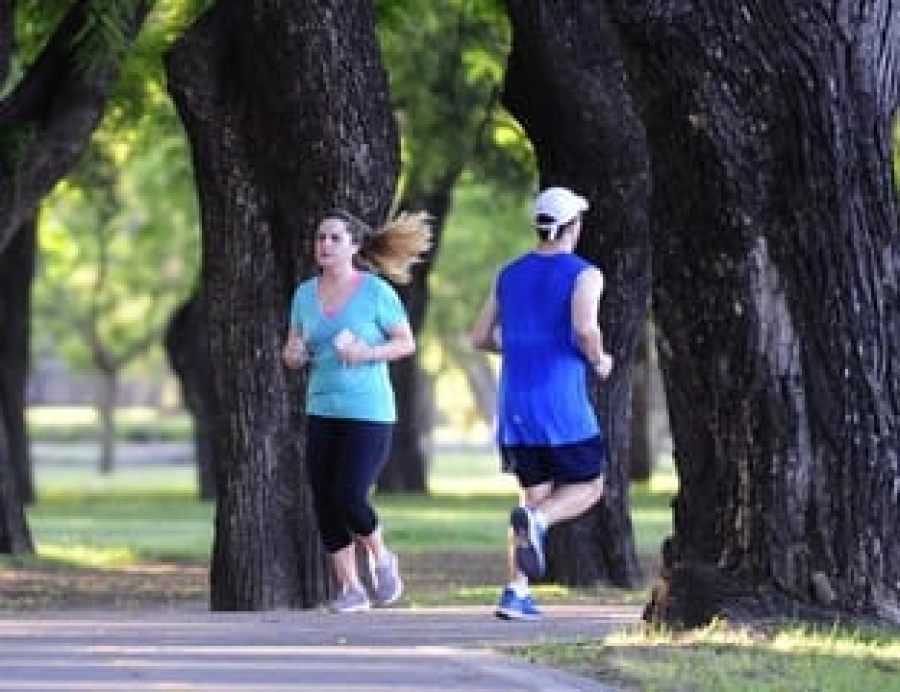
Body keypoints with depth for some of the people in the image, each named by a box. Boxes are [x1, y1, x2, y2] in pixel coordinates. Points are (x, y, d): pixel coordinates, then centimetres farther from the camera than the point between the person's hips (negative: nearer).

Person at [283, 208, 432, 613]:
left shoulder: (375, 291, -8)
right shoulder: (305, 294, 6)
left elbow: (407, 343, -2)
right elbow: (292, 352, 14)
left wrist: (367, 354, -19)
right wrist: (294, 355, -10)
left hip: (368, 413, -5)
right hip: (322, 412, 5)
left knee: (350, 499, -15)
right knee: (324, 504, 2)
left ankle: (381, 560, 14)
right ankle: (350, 589, 15)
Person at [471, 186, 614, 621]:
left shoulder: (509, 275, 13)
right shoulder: (584, 274, -5)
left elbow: (480, 338, 16)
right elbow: (584, 328, -22)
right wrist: (598, 360, -2)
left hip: (514, 405, 6)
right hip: (561, 404, -6)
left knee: (537, 495, 14)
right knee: (589, 486, 11)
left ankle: (516, 593, -1)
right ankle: (534, 522, -21)